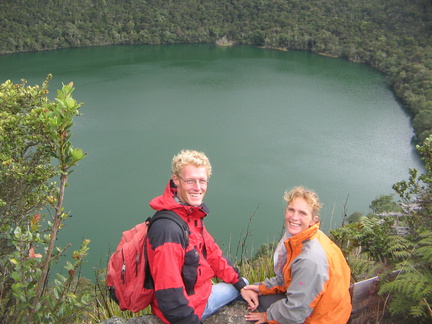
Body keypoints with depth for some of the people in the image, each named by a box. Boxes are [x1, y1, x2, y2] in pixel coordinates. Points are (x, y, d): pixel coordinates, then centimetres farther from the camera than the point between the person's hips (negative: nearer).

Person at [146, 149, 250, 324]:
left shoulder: (193, 215, -2)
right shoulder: (168, 229, -33)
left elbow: (212, 252, 8)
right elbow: (170, 297, -32)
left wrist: (241, 284, 9)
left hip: (199, 291, 9)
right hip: (190, 306, -9)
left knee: (243, 284, 25)